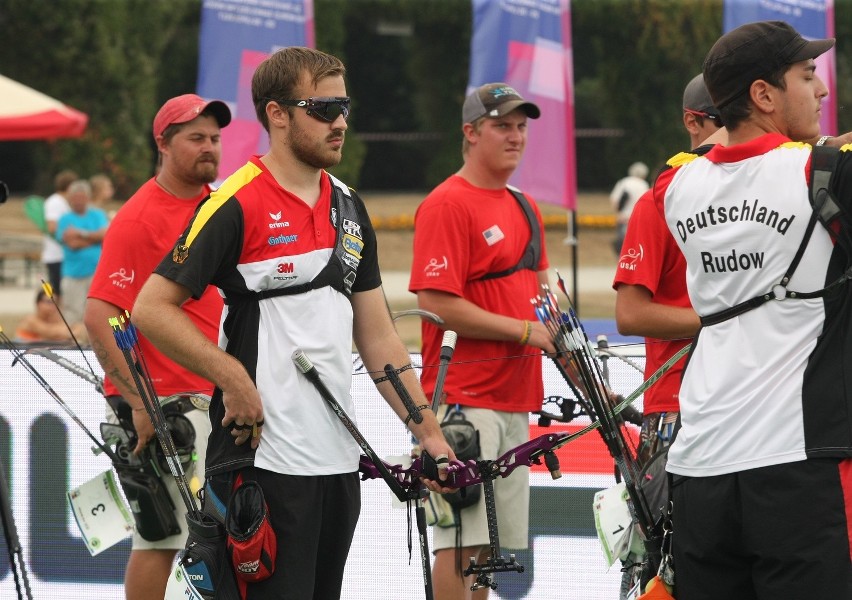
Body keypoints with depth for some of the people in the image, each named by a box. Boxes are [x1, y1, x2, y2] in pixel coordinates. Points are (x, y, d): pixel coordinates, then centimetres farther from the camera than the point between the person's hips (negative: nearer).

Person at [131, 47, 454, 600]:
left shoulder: (348, 207, 14)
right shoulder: (238, 205, -9)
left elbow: (377, 335, 17)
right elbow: (152, 307, -11)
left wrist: (429, 432, 11)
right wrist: (232, 378, -17)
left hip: (338, 460, 7)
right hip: (266, 460, -7)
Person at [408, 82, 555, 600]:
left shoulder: (524, 209, 18)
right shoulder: (447, 204, -9)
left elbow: (542, 293, 27)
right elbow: (437, 303, -16)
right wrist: (523, 330, -13)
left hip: (514, 398, 9)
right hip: (465, 398, -9)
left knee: (491, 544, 10)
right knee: (462, 538, -12)